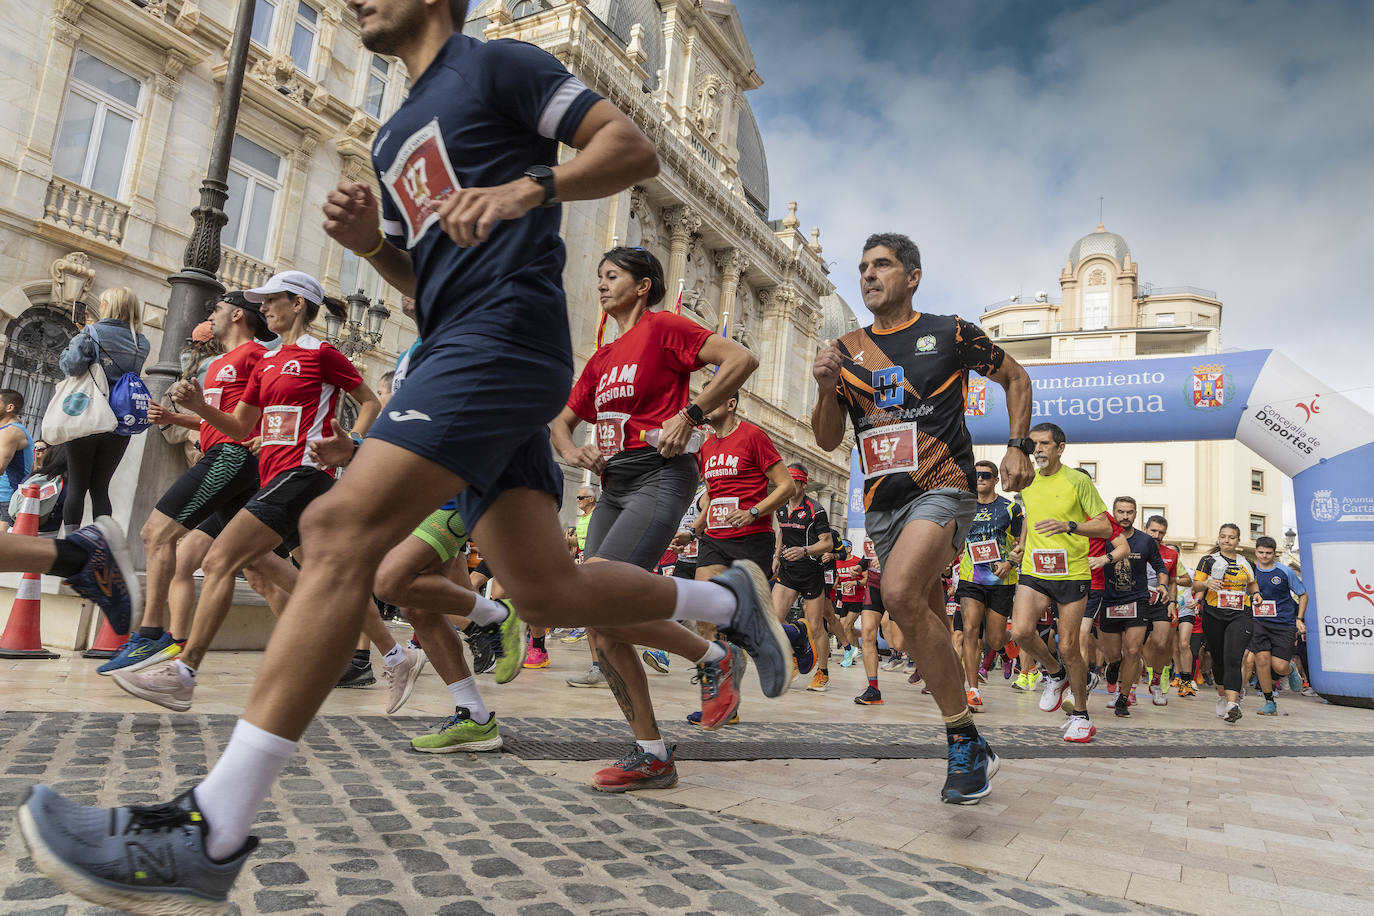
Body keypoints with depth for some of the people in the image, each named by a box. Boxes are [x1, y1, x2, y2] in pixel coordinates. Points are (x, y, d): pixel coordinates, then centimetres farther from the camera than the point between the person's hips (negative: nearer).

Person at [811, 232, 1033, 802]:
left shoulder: (949, 333, 1)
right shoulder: (845, 352, 10)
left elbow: (1015, 378, 14)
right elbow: (828, 441, 11)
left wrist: (1017, 447, 1)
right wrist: (828, 390, -8)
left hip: (942, 489, -5)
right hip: (882, 502, 6)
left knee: (900, 593, -30)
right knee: (926, 621, 13)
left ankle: (965, 742, -18)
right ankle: (969, 751, 31)